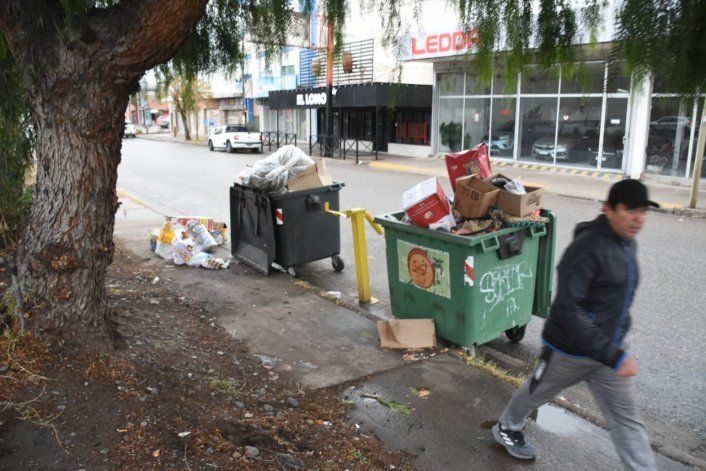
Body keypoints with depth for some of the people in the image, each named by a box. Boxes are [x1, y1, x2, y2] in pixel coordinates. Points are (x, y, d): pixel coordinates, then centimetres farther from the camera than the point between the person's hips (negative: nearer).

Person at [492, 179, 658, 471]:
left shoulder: (626, 243, 1)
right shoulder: (587, 247, -27)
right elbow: (567, 310, -32)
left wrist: (616, 349, 21)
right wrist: (613, 355, -32)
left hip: (608, 348, 6)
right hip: (570, 351, -6)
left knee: (626, 418, 8)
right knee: (536, 393, 19)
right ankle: (506, 429, 47)